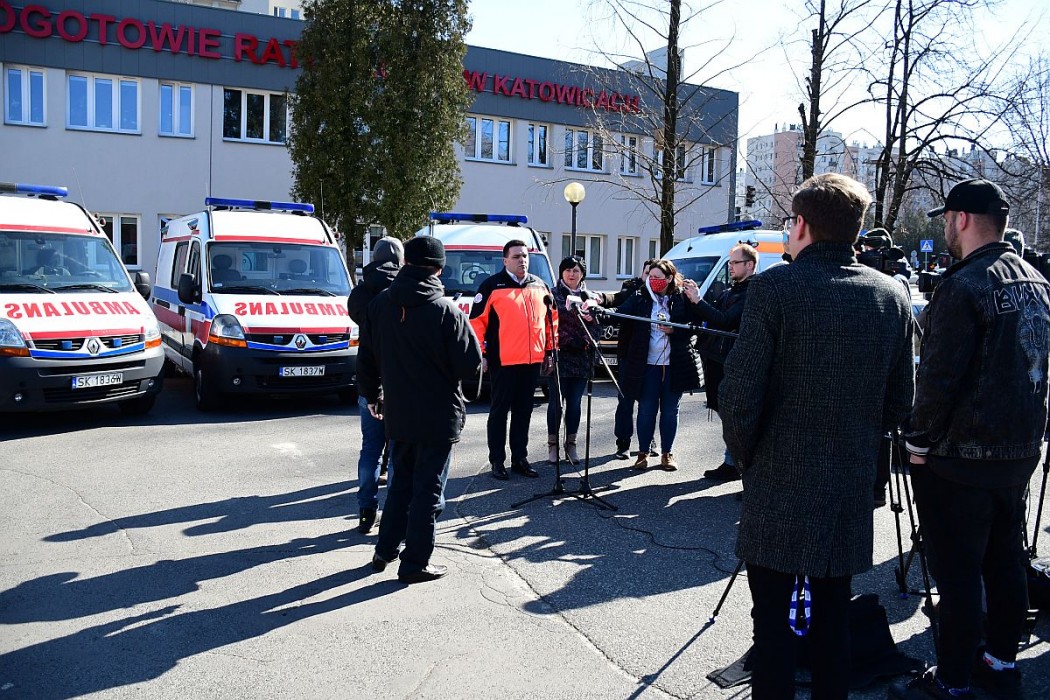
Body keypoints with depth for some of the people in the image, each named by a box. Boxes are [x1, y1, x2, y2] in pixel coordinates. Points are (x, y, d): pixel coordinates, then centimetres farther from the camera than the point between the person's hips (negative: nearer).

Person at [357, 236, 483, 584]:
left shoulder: (379, 305, 0)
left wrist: (372, 396, 24)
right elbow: (471, 366, -15)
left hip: (397, 414, 5)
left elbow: (366, 359, 9)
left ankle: (386, 549, 31)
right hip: (439, 417, -5)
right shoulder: (446, 310, -17)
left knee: (400, 482, 22)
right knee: (428, 489, 6)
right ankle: (415, 563, 13)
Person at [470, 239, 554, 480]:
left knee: (524, 411, 12)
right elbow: (477, 320, -5)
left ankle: (520, 459, 21)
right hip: (503, 360, -5)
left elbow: (551, 318, 19)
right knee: (499, 411, 3)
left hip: (533, 361, 5)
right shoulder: (493, 285, -2)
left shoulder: (540, 286, 13)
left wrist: (550, 351, 14)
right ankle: (497, 461, 11)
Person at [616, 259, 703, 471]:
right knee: (646, 409, 4)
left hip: (675, 365, 0)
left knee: (670, 410, 10)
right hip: (647, 364, 0)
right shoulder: (640, 298, 1)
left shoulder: (682, 299, 0)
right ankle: (643, 453, 15)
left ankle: (667, 453, 21)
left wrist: (674, 330, -16)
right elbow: (620, 314, -11)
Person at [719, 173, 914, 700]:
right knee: (832, 619, 18)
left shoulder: (774, 287, -13)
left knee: (774, 622, 6)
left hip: (778, 487, -5)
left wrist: (744, 456, 1)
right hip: (853, 489, 5)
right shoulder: (892, 295, 3)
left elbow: (740, 395, -15)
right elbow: (900, 401, 8)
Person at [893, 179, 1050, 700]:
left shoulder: (964, 286, -18)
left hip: (960, 456, -9)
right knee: (1005, 560, 18)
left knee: (957, 572, 0)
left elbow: (938, 377, -21)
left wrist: (918, 440, -10)